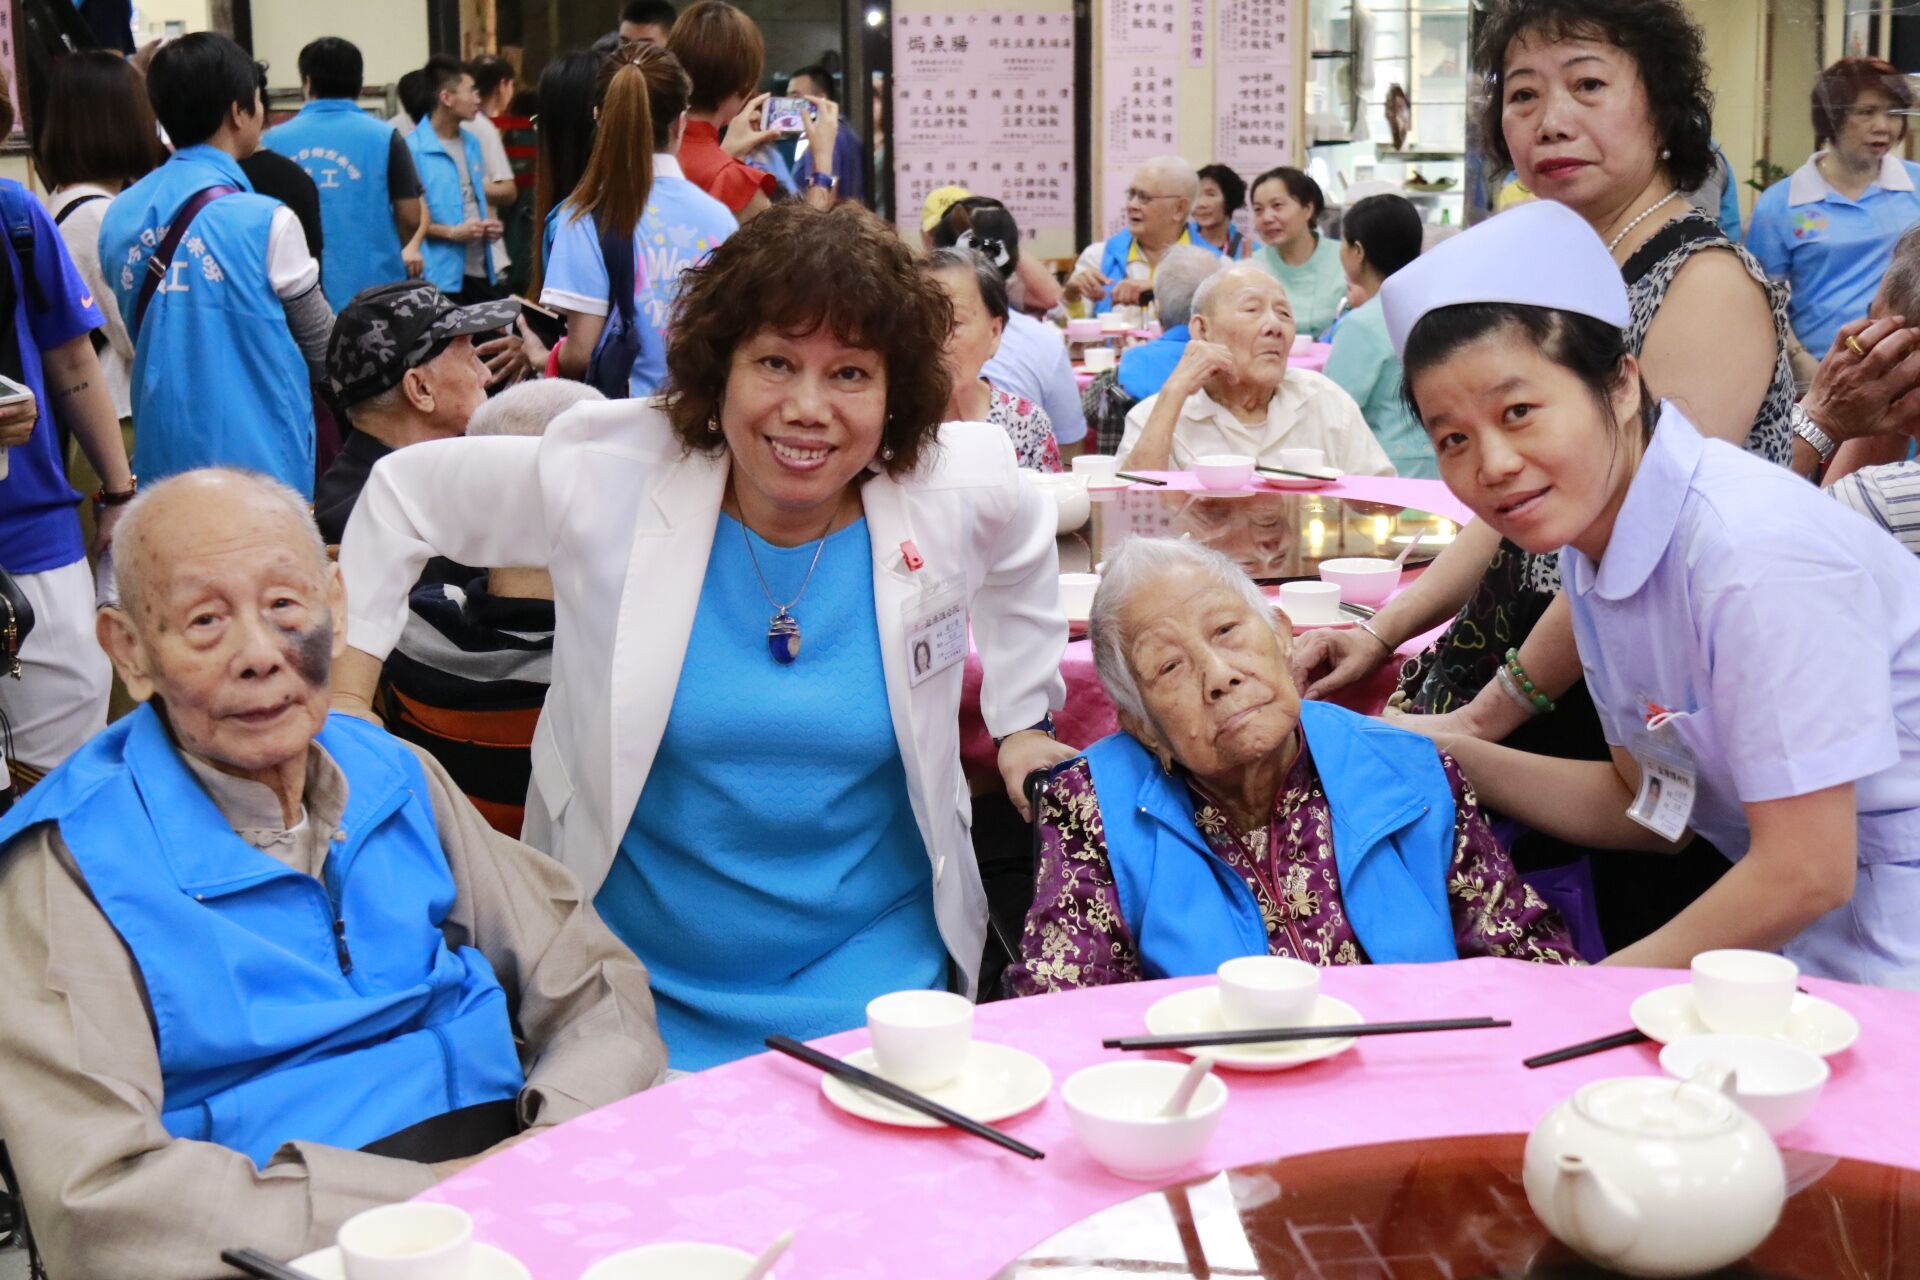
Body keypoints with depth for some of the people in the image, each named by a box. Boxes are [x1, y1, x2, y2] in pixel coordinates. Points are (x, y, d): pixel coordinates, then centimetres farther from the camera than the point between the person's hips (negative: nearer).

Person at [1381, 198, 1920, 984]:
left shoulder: (1754, 550, -24)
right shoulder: (1592, 545, 0)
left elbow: (1806, 874, -21)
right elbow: (1645, 807, 10)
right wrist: (1446, 754, -1)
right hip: (1814, 933, 7)